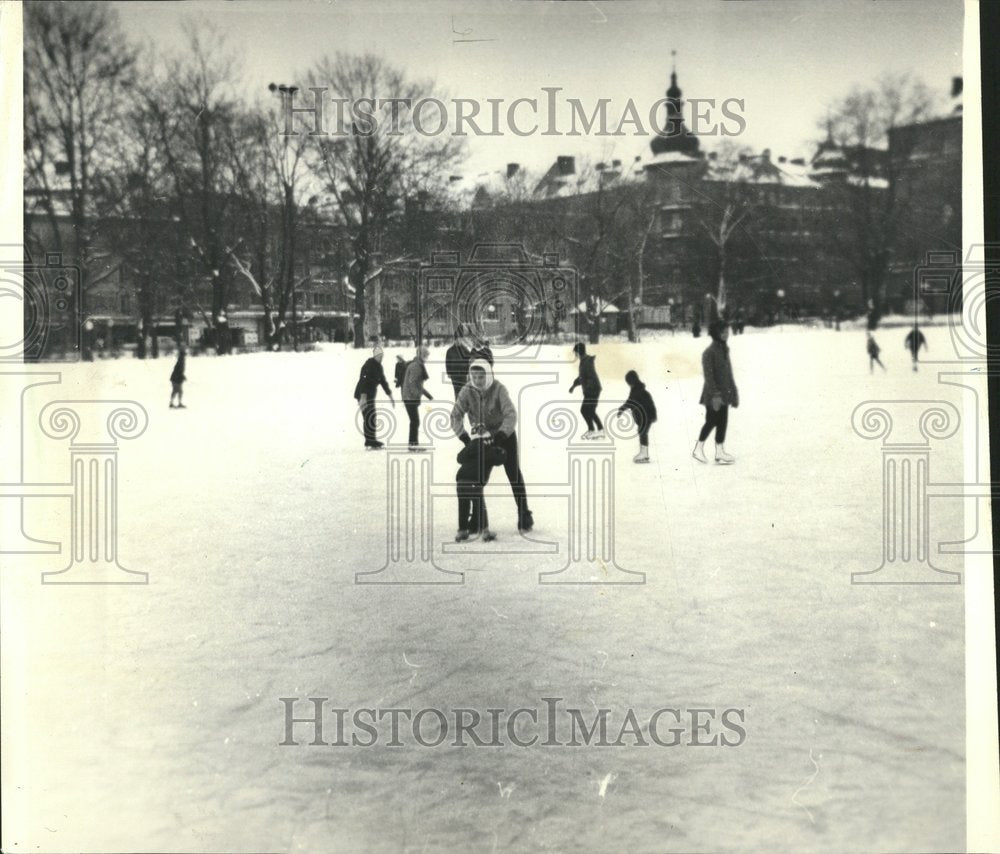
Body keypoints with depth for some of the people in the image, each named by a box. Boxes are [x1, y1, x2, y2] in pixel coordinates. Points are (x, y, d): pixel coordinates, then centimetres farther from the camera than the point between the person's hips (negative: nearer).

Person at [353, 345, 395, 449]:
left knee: (369, 419, 12)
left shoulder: (379, 366, 13)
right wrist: (363, 397, -34)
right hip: (363, 395, -10)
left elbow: (383, 381, 21)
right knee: (369, 418, -12)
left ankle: (371, 442, 18)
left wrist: (390, 396, 21)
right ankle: (370, 442, -10)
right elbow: (363, 381, -26)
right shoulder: (369, 365, -17)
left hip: (370, 396, 10)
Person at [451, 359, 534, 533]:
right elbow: (456, 415, -22)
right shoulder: (467, 391, -18)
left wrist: (501, 435, -43)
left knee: (513, 472, -7)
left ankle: (524, 514, 0)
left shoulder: (498, 389, -26)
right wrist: (465, 438, -33)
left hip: (504, 433, -3)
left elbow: (510, 414, -33)